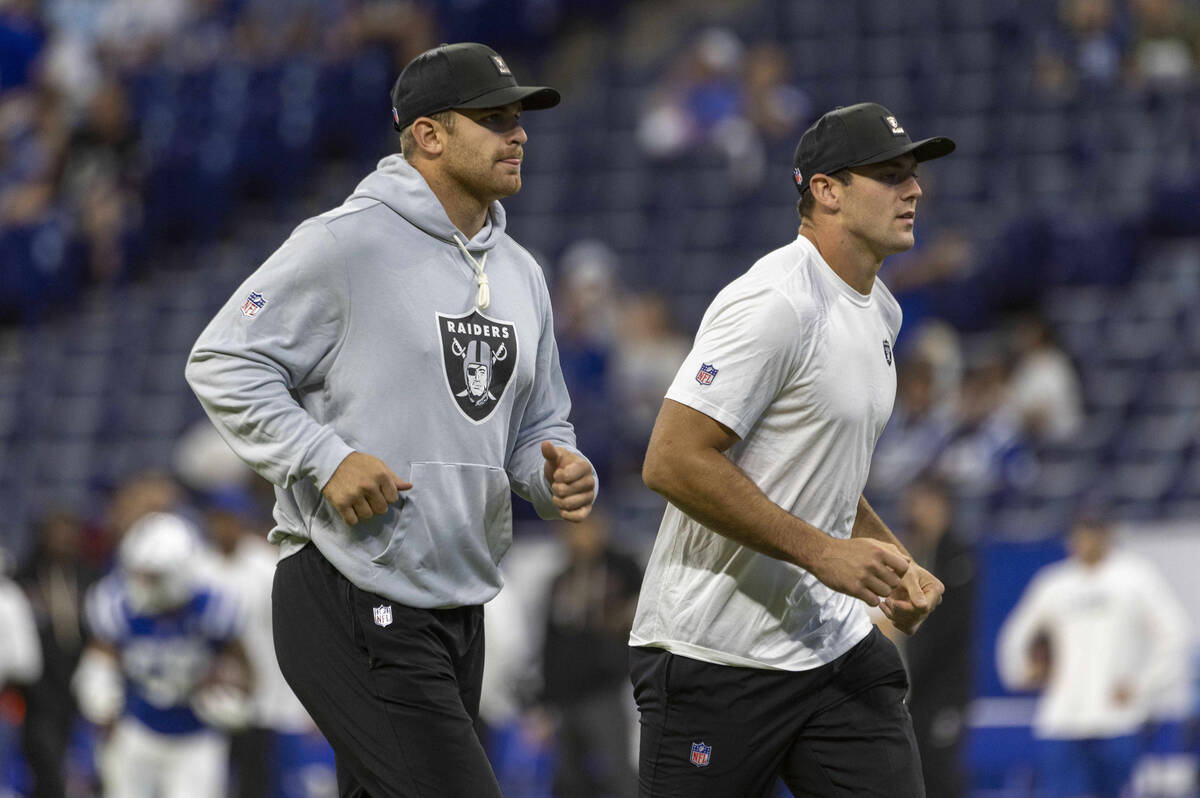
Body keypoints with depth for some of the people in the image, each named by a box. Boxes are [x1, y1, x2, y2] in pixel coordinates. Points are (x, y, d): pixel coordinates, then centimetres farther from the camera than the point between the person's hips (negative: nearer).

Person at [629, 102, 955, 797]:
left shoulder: (881, 311, 15)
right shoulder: (775, 304, -16)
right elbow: (673, 462, -23)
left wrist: (893, 561, 10)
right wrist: (822, 551, -22)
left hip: (834, 642, 8)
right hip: (716, 655, -8)